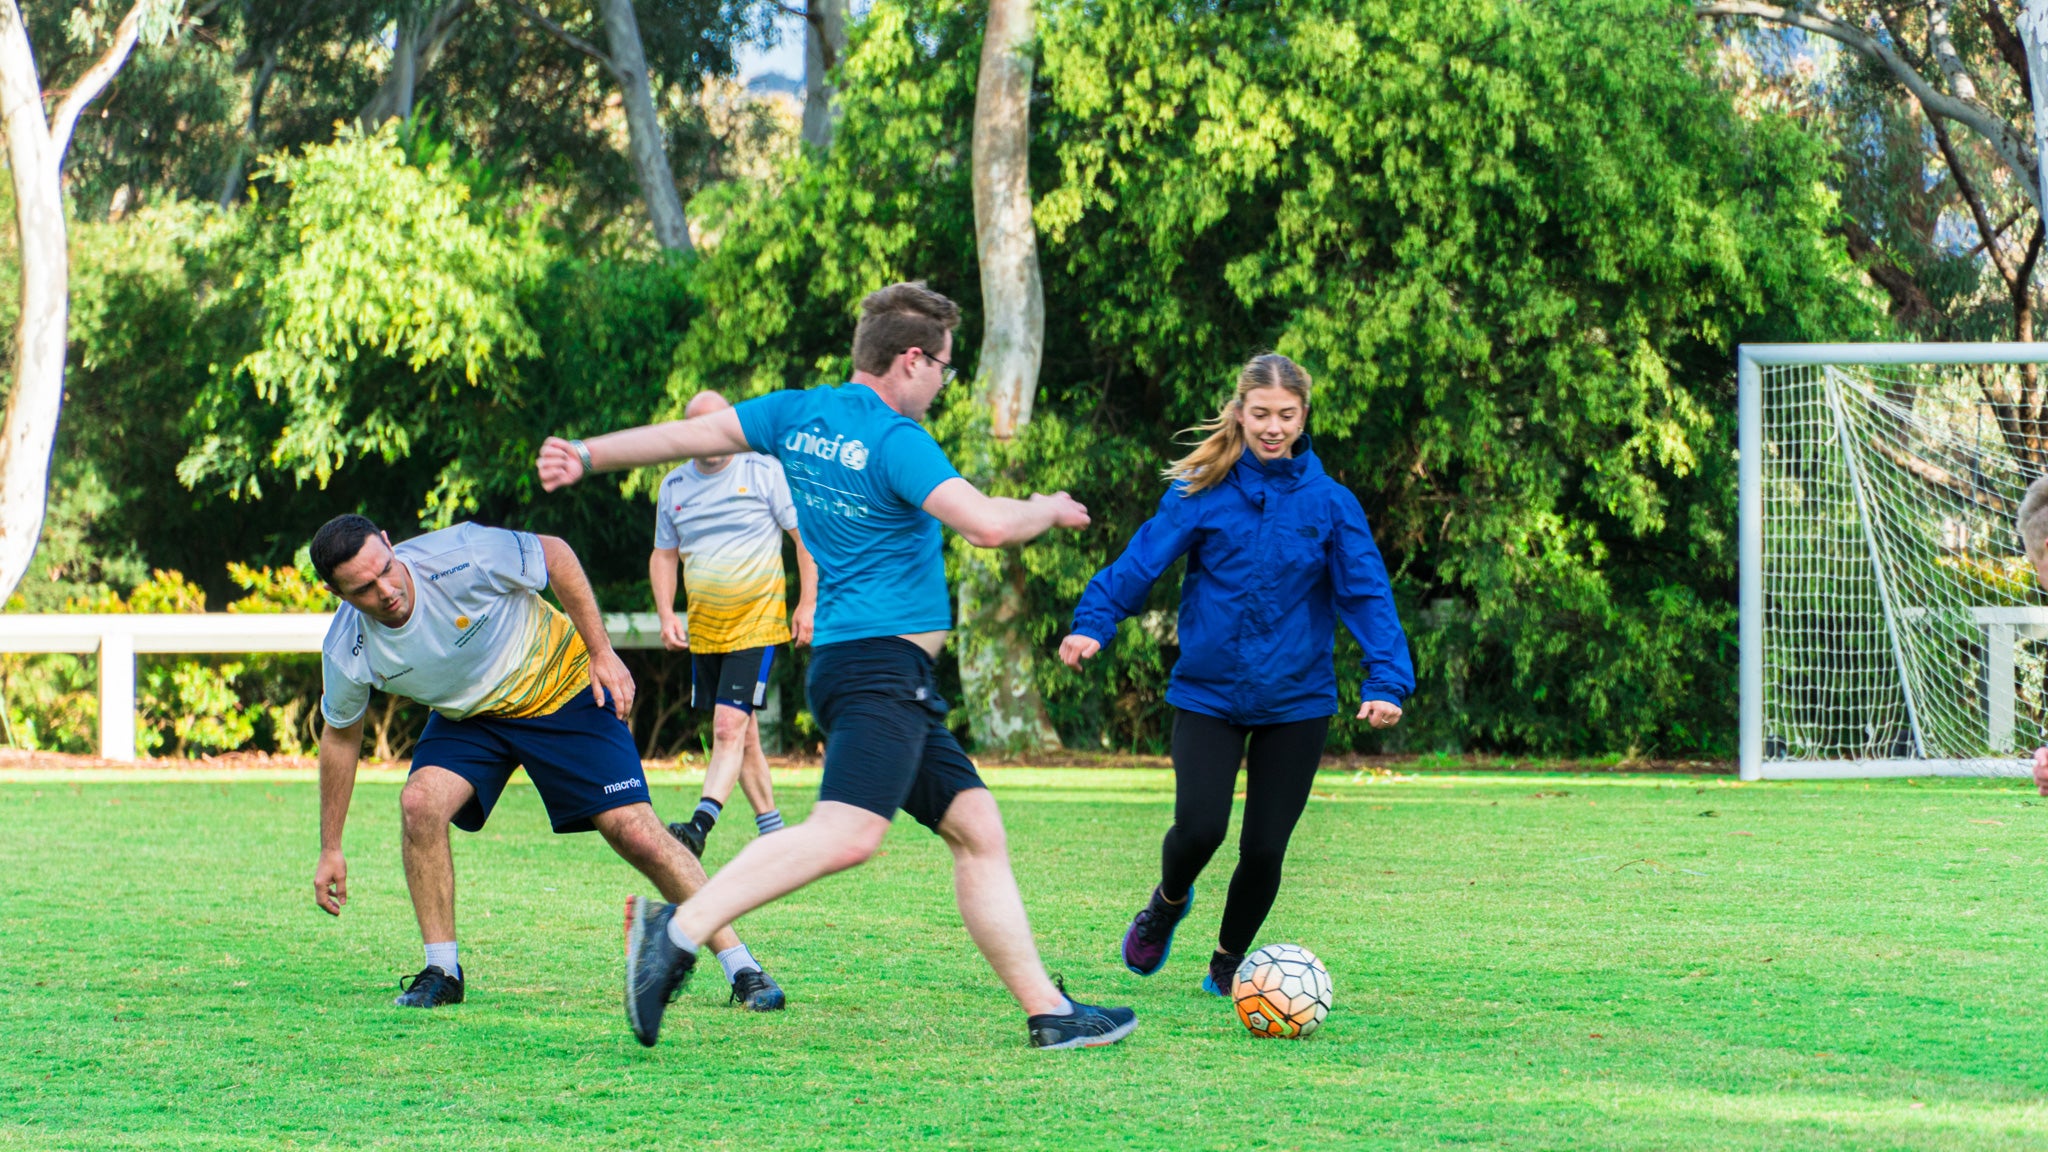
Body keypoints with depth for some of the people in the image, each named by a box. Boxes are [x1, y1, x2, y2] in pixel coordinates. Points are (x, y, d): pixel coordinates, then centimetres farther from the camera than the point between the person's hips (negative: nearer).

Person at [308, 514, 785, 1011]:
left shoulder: (461, 557, -34)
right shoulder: (347, 652, -22)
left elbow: (555, 555, -16)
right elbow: (341, 735, -3)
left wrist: (601, 653, -17)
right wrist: (330, 849, 1)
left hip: (561, 689, -3)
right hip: (468, 718, 3)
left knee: (634, 830, -12)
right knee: (419, 802, -25)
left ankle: (742, 968, -3)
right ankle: (442, 971, -10)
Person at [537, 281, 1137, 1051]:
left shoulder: (799, 415, 13)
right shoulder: (895, 440, -12)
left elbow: (690, 434, 20)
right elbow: (987, 525, -21)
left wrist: (586, 456, 30)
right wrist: (1052, 511, 0)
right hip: (881, 662, -11)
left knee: (978, 829, 8)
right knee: (848, 832, -26)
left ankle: (1047, 1012, 5)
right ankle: (679, 931, -31)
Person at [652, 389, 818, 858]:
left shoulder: (764, 471, -4)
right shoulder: (674, 486, 8)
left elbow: (805, 534, 0)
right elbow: (663, 555, 18)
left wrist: (807, 604, -6)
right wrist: (667, 616, 4)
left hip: (756, 623, -5)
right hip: (702, 631, 5)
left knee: (729, 726, -18)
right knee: (743, 734, 10)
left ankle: (700, 826, -27)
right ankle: (772, 831, 18)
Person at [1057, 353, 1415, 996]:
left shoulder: (1329, 503, -2)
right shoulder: (1202, 494, -3)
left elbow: (1367, 596, -7)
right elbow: (1141, 561, -8)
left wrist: (1387, 680, -19)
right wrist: (1094, 622, -23)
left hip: (1295, 697, 1)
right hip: (1208, 694, -1)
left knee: (1264, 848, 1)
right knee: (1199, 828, -15)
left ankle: (1228, 962, 27)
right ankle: (1168, 902, 22)